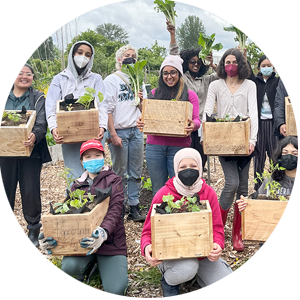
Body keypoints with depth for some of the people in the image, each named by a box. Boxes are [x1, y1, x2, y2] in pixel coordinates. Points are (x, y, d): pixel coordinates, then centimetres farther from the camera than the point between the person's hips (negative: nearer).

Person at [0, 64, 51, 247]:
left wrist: (35, 136, -31)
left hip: (30, 151, -2)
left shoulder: (38, 98, 3)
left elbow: (42, 123, -9)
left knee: (31, 191, 1)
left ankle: (33, 230, 16)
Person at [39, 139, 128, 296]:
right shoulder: (77, 185, 13)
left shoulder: (113, 180, 3)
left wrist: (104, 232, -36)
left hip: (111, 241, -2)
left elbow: (115, 210, -13)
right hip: (82, 239, 2)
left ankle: (102, 265, 15)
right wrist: (50, 235, -20)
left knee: (115, 290, -19)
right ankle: (90, 263, 7)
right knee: (69, 266, -30)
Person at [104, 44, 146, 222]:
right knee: (120, 174, 1)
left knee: (136, 173, 5)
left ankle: (134, 208, 11)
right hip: (119, 131, -4)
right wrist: (113, 134, -13)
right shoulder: (111, 80, 2)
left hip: (136, 131, 5)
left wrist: (142, 100, -2)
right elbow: (107, 109, -5)